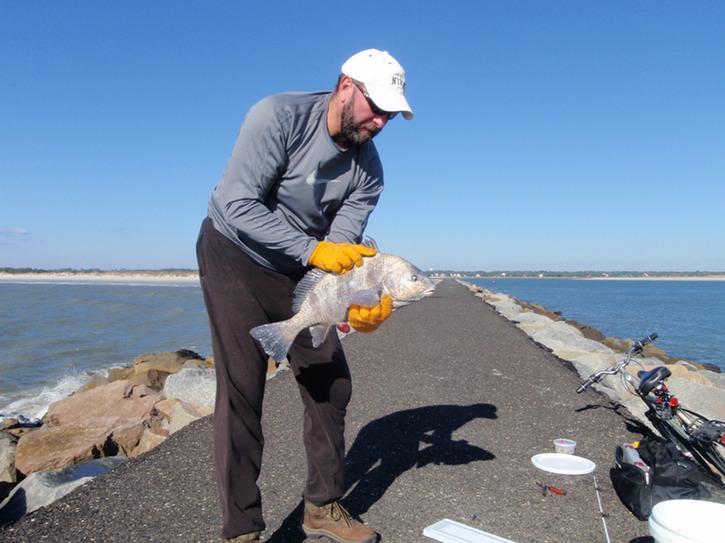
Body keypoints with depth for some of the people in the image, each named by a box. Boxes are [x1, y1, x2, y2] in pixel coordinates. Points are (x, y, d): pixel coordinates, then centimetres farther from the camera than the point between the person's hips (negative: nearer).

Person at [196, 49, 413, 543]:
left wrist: (357, 299, -31)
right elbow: (237, 206, -27)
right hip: (236, 256, -5)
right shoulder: (279, 116, -21)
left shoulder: (368, 169, -7)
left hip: (300, 272, 5)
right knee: (242, 391, -9)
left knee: (331, 385, 3)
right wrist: (314, 250, -34)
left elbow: (342, 250, -11)